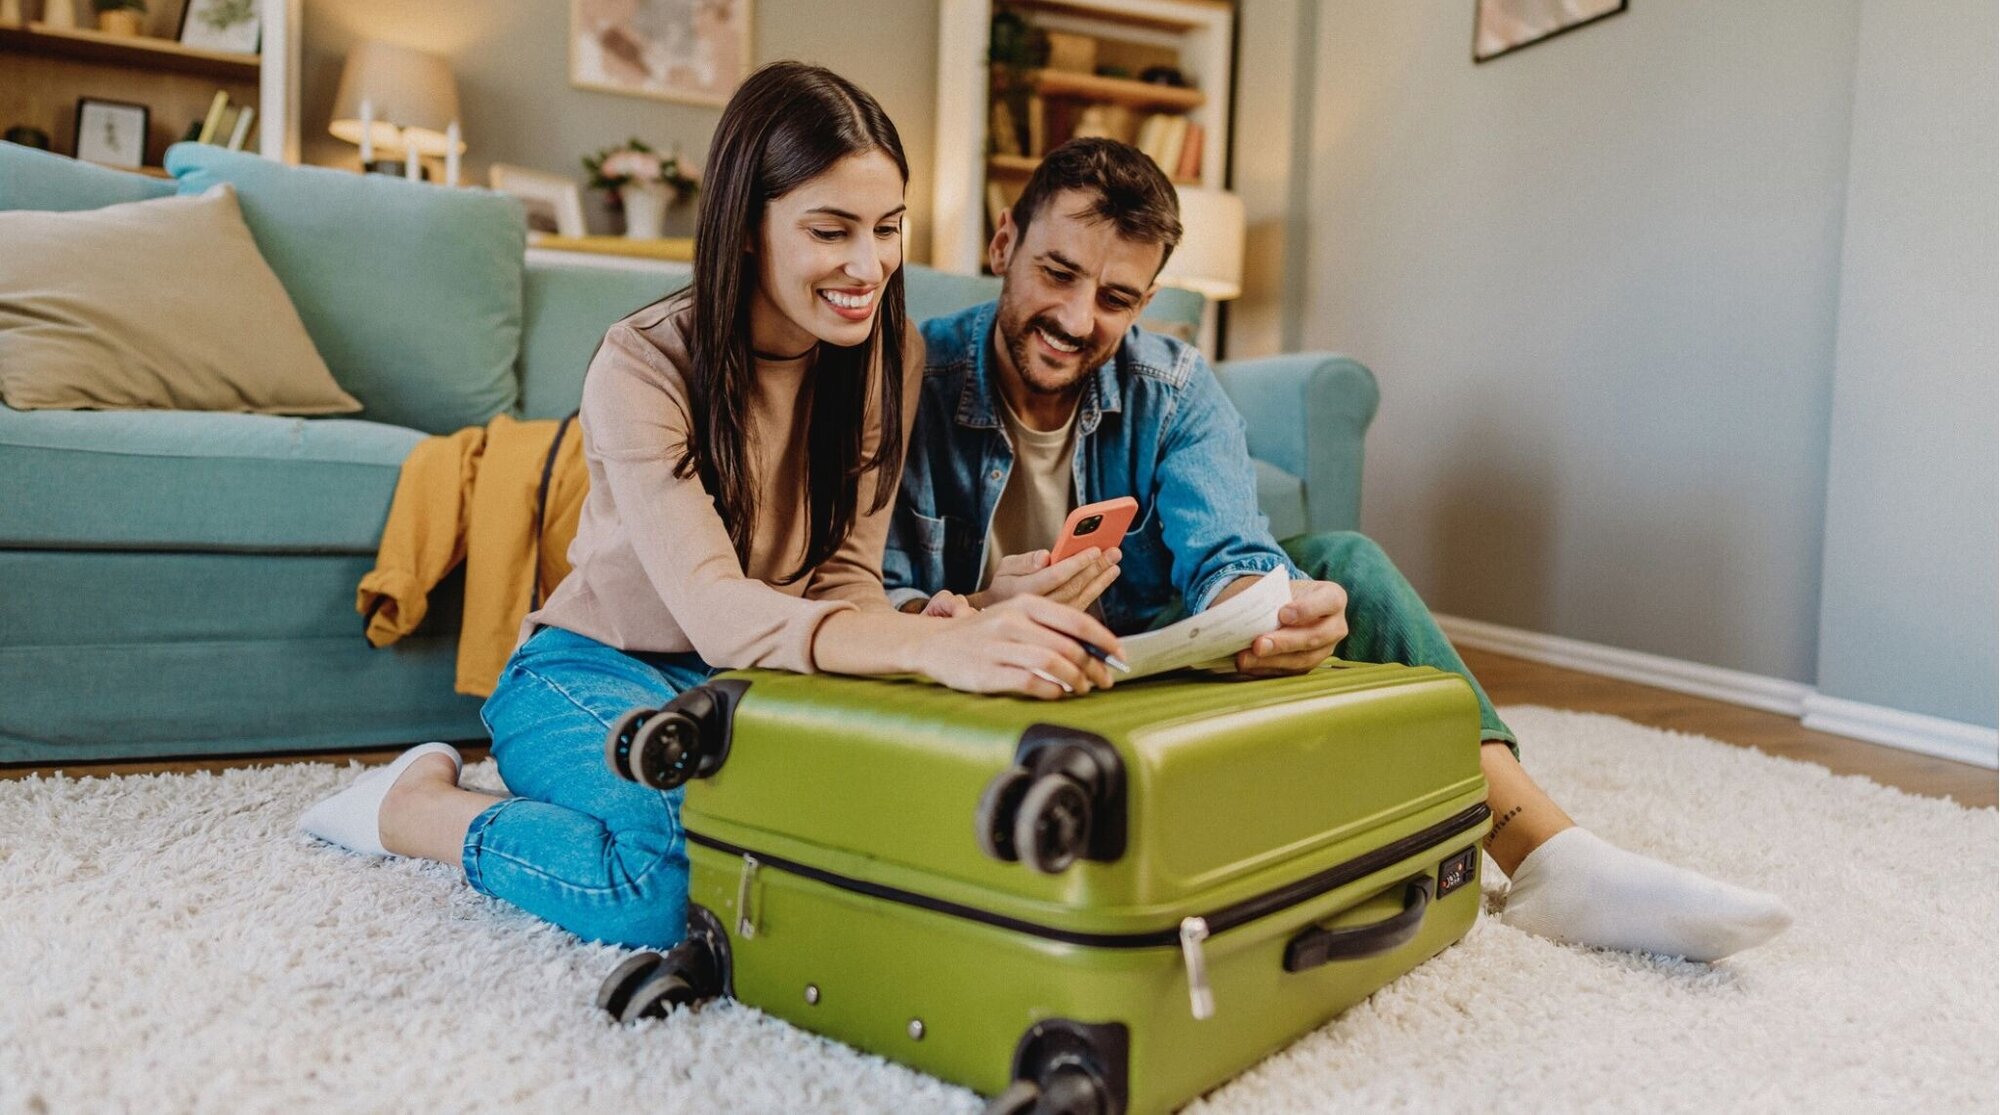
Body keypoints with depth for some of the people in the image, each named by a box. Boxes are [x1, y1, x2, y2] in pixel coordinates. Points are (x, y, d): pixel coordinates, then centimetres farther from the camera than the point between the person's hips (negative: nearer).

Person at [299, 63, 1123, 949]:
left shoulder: (890, 355, -5)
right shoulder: (642, 366, -21)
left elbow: (848, 577, -8)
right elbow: (713, 610, -33)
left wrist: (963, 632, -32)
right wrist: (934, 645, -52)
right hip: (596, 670, -6)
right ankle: (413, 803, -5)